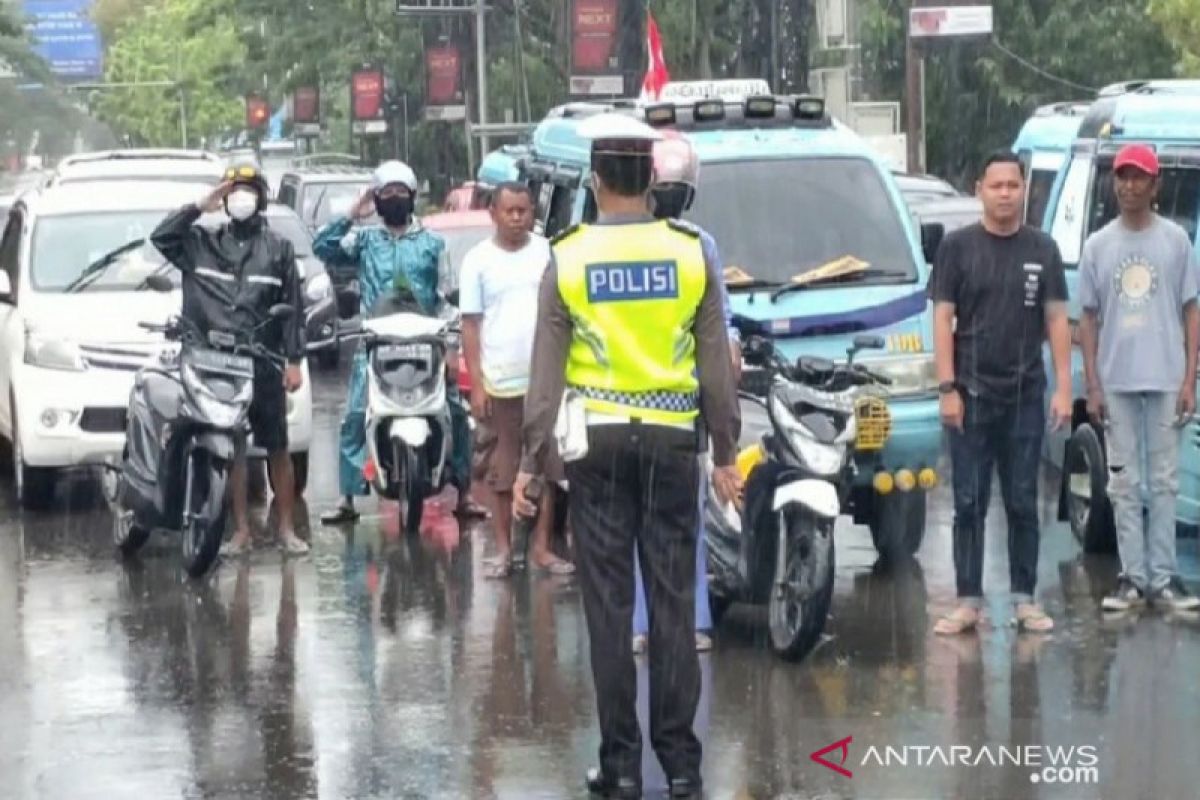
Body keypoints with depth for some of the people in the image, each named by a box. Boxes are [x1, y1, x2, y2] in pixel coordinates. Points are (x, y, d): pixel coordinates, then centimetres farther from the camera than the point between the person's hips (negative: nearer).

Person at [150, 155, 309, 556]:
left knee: (277, 448, 2)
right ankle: (241, 530, 11)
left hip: (265, 366, -1)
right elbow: (161, 237, -1)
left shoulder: (277, 248, 7)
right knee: (231, 449, 5)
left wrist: (294, 360, -4)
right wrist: (198, 208, -5)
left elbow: (294, 307, 4)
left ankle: (287, 528, 7)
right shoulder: (203, 243, 11)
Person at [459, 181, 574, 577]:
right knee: (502, 471, 5)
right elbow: (470, 325, 0)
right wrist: (476, 384, -5)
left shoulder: (548, 253, 3)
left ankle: (542, 546, 14)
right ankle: (503, 548, 13)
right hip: (500, 382, -1)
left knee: (546, 468, 5)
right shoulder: (478, 259, 0)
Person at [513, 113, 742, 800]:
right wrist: (726, 453, 10)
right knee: (674, 600, 5)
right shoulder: (690, 253, 0)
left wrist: (532, 461, 2)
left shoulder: (569, 258, -3)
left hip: (598, 440, -1)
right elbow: (716, 365, 2)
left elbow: (547, 371, -2)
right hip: (672, 438, 1)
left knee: (610, 605, 4)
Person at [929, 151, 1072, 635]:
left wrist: (1064, 388, -1)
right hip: (972, 395, -1)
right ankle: (968, 601, 5)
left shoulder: (1042, 250, 6)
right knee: (969, 504, 2)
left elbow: (1057, 320, 6)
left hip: (1025, 395, 1)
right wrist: (947, 388, -8)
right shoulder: (959, 247, 1)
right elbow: (943, 318, -1)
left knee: (1022, 503, 6)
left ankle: (1025, 599, 12)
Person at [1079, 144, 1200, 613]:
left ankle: (1162, 578, 6)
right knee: (1124, 483, 4)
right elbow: (1088, 319, 7)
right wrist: (1092, 386, 0)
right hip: (1116, 382, 1)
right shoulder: (1098, 246, 6)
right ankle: (1133, 578, 8)